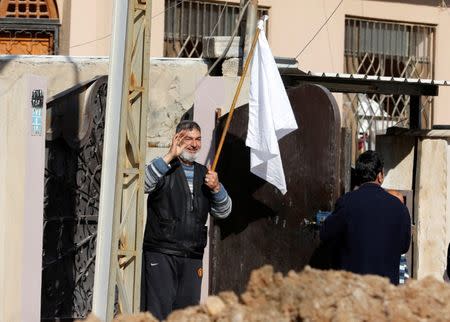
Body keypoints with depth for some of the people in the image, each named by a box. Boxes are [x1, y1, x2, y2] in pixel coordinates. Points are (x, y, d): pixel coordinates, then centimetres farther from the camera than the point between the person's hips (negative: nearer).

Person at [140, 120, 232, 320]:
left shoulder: (204, 174, 19)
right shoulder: (165, 169, 2)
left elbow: (223, 212, 17)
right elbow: (143, 183, -20)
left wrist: (216, 188, -2)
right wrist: (170, 156, -22)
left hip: (192, 257, 5)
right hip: (161, 254, -5)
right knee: (158, 311, -11)